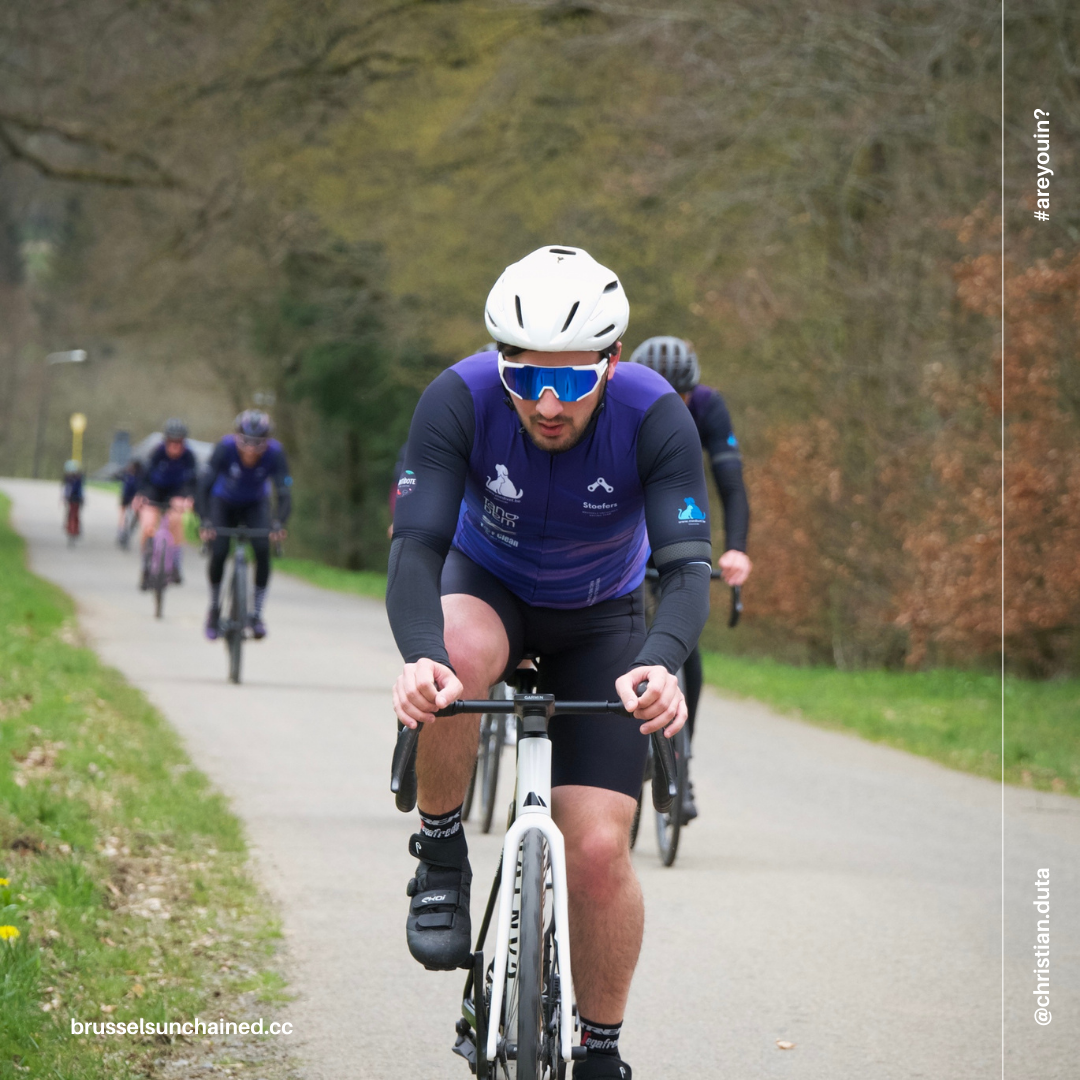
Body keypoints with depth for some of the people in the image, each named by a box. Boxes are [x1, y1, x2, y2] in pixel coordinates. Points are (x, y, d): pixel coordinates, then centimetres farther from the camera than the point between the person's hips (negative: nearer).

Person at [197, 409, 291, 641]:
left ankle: (257, 614, -10)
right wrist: (205, 521, -47)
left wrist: (279, 523, -51)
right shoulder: (226, 447, -33)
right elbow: (205, 484, -35)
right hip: (224, 503, -1)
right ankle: (214, 608, 13)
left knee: (263, 549, -22)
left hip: (256, 505, 1)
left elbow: (284, 493, -33)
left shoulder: (274, 453, -30)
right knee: (218, 553, -15)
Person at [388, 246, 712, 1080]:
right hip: (488, 585, 0)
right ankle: (442, 857, -13)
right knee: (455, 660, -39)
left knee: (600, 849, -11)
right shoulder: (459, 400, -30)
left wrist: (661, 664, -57)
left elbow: (689, 567, -36)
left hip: (601, 618, 0)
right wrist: (421, 656, -56)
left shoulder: (656, 417, -30)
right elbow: (414, 549, -35)